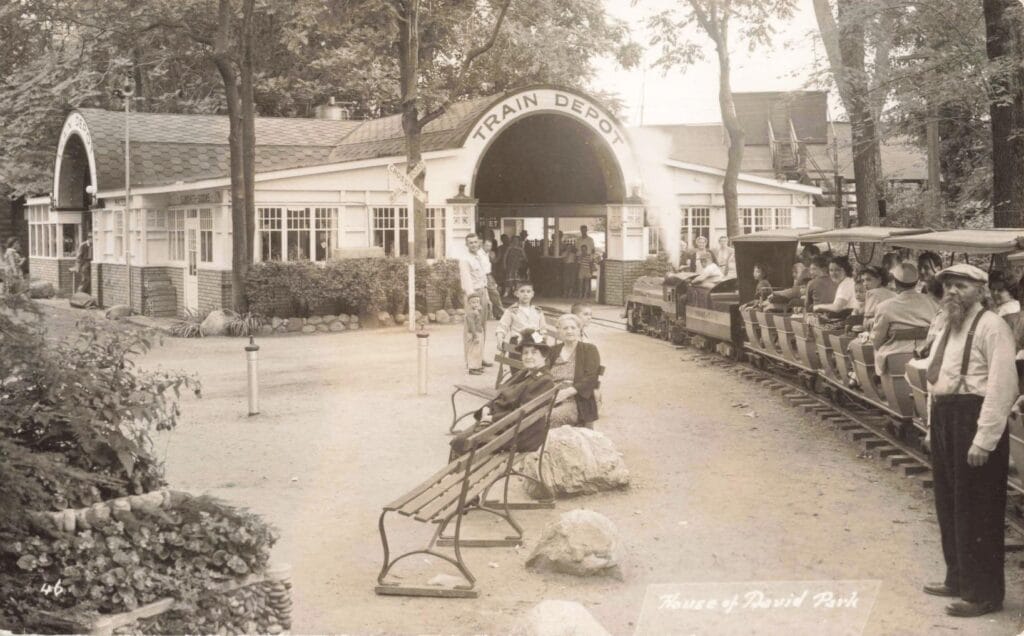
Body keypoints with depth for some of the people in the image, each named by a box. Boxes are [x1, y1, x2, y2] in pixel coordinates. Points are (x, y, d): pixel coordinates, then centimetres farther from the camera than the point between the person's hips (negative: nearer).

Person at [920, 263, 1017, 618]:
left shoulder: (990, 327, -14)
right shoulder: (948, 325, 15)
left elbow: (1001, 387, -20)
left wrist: (984, 440, -22)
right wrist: (934, 424, 17)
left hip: (974, 419, -9)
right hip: (944, 417, 9)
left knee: (977, 511, -2)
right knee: (948, 504, 18)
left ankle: (983, 593, 9)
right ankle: (958, 579, 33)